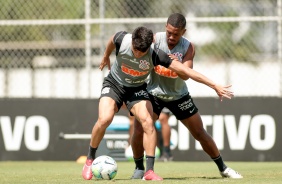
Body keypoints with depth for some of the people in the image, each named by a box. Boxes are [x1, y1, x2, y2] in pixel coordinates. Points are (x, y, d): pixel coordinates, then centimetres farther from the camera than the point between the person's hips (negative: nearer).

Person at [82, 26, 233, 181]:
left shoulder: (155, 55, -29)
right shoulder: (122, 40, -28)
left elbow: (185, 71, -28)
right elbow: (111, 41, 0)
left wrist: (215, 86, -29)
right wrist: (105, 58, 20)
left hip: (137, 89, 0)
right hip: (114, 84, 0)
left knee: (147, 122, -22)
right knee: (104, 119, -23)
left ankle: (149, 171, -18)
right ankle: (90, 160, -2)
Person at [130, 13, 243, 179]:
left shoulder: (188, 47, -15)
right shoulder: (155, 40, -16)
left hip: (179, 96, 1)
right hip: (154, 93, -1)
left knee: (200, 133, 4)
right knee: (139, 131, -16)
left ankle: (223, 168, 19)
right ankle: (139, 168, 8)